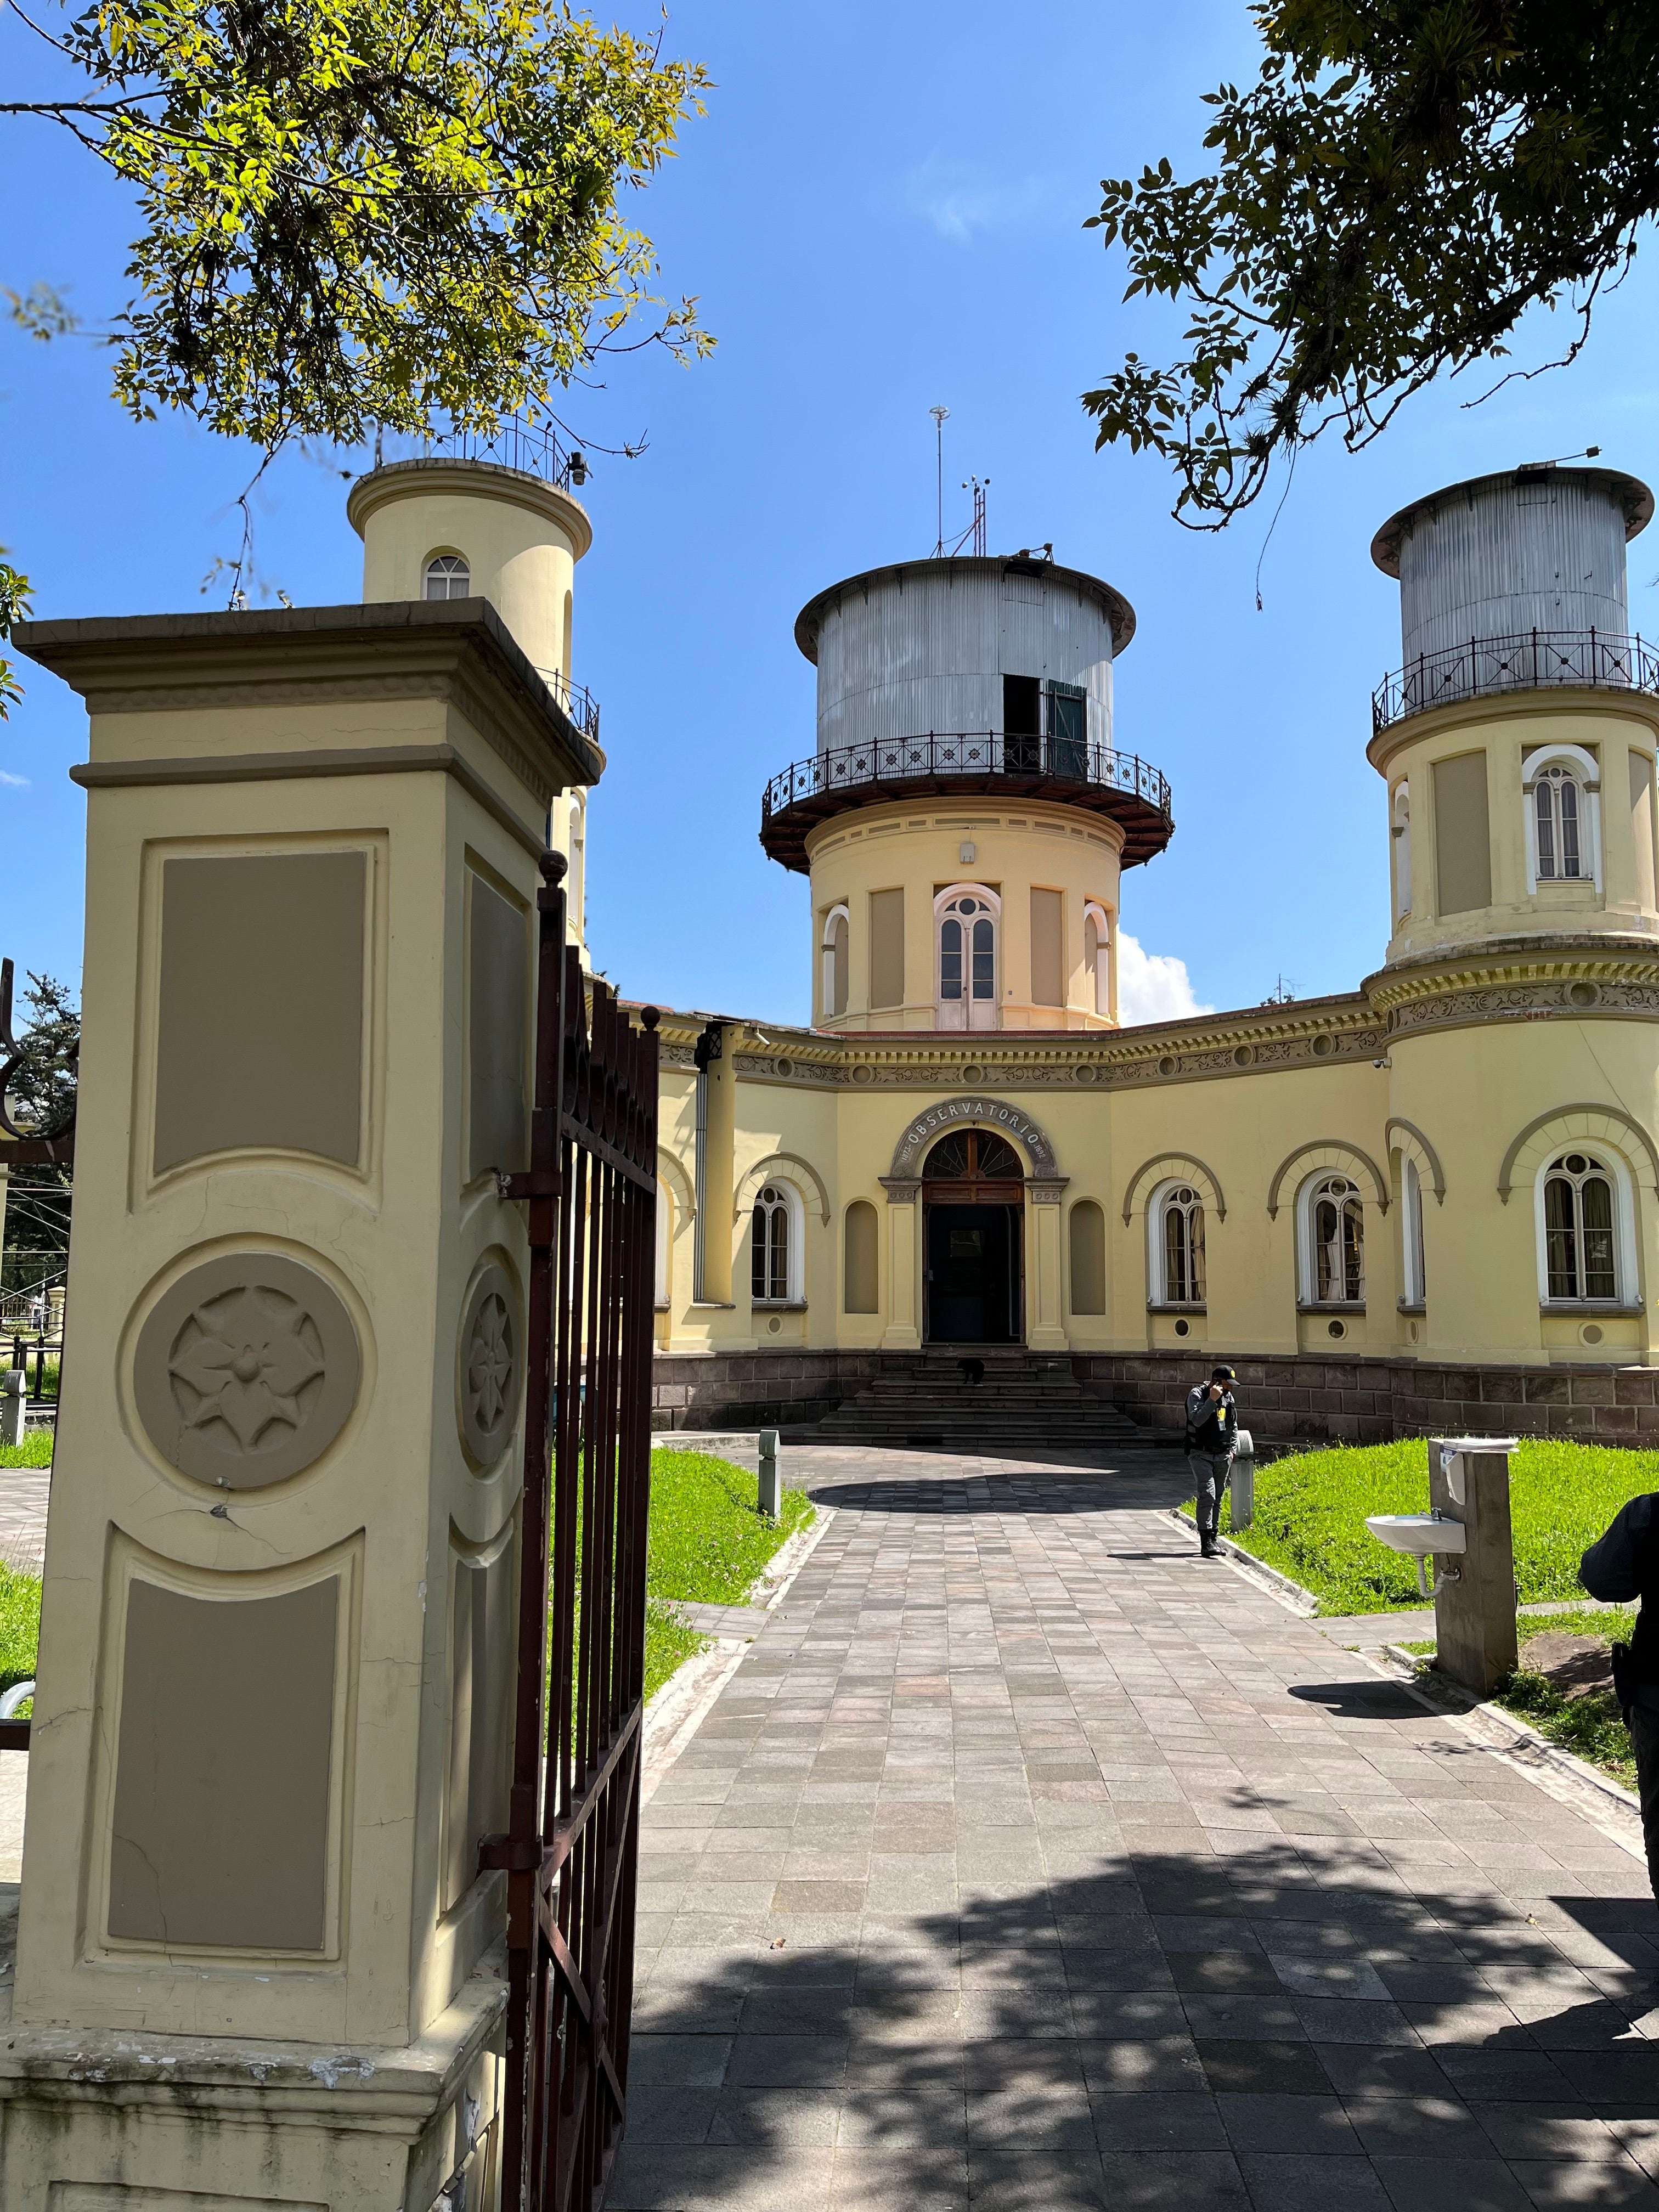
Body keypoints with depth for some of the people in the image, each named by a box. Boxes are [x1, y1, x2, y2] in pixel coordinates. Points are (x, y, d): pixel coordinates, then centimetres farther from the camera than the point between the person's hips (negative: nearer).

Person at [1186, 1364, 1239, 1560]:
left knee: (1218, 1497, 8)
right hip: (1200, 1454, -6)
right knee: (1207, 1494, -17)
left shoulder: (1228, 1397, 11)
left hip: (1223, 1456, 6)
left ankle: (1214, 1538, 17)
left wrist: (1232, 1449, 11)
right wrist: (1212, 1400, -25)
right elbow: (1197, 1420, -25)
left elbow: (1234, 1426, 21)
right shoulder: (1197, 1394, -9)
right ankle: (1206, 1542, -19)